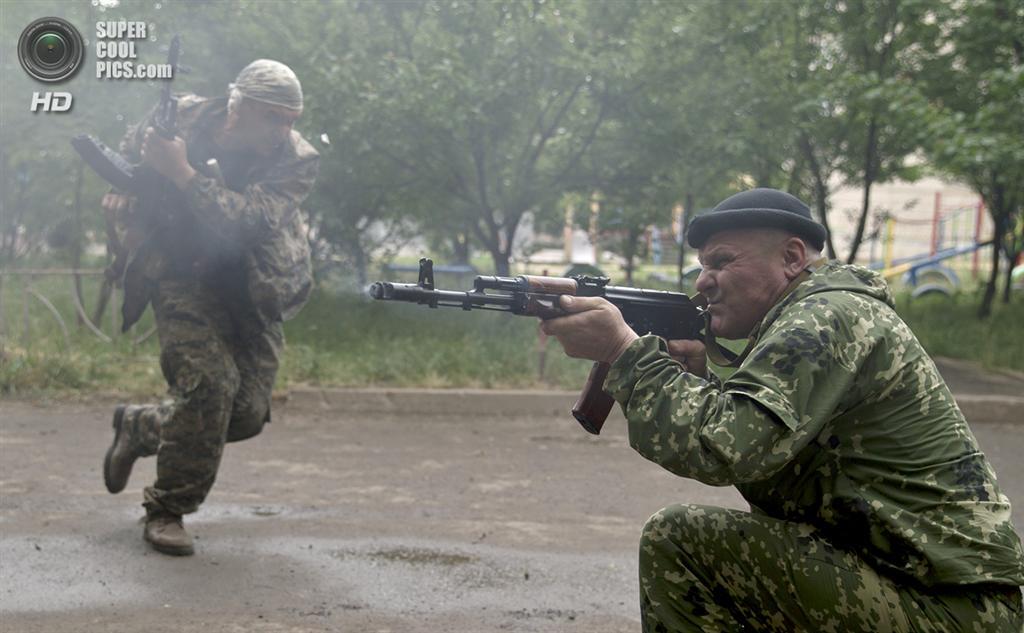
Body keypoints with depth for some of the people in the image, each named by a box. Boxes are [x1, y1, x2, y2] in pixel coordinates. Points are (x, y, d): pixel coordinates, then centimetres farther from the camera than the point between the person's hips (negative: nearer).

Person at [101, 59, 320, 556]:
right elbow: (129, 153, 13)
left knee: (247, 413, -1)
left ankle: (139, 426, 28)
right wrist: (120, 193, -5)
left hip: (252, 293, 2)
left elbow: (247, 222, -31)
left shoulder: (297, 161, -15)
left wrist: (182, 173, -36)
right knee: (210, 383, -23)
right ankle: (166, 510, -5)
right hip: (184, 278, -2)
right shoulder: (180, 119, -11)